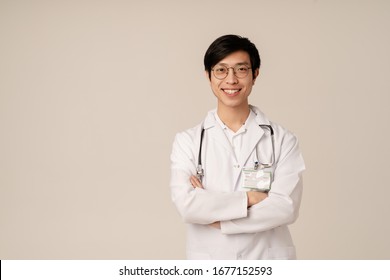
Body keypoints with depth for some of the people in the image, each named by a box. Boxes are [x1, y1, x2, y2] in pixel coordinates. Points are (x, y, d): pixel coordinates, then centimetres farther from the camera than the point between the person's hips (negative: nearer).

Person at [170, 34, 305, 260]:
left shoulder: (282, 140, -1)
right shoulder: (188, 141, 0)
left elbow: (286, 207, -12)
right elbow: (187, 205, -13)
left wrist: (215, 215, -13)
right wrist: (249, 197, -13)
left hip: (268, 260, 0)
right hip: (209, 268, 0)